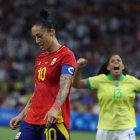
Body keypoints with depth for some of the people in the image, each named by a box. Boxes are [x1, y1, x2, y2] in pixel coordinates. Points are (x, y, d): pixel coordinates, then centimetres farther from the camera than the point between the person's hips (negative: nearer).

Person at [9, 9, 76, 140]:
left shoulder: (66, 55, -8)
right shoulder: (40, 59, 16)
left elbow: (64, 86, -22)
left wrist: (55, 108, -39)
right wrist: (22, 115, 22)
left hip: (53, 121, -7)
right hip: (31, 120, 8)